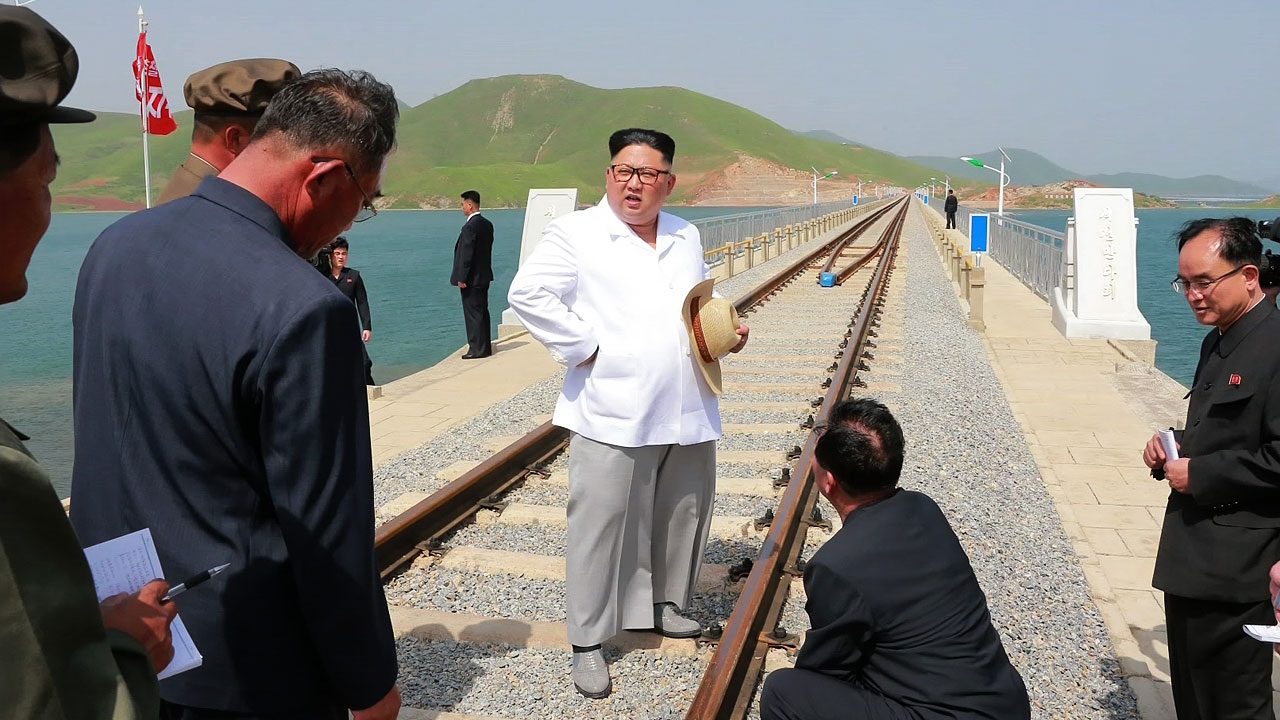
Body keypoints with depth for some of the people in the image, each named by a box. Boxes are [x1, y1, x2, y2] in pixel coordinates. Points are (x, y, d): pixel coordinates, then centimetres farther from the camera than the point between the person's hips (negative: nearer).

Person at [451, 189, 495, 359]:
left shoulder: (470, 227, -19)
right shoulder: (487, 224, 9)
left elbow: (466, 254, -20)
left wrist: (461, 278, -16)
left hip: (472, 279, -9)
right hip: (484, 276, 9)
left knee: (473, 313, -3)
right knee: (482, 312, 15)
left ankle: (477, 349, 1)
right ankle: (485, 347, 21)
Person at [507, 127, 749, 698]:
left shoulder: (687, 237, 15)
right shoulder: (575, 232, -4)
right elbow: (527, 293, -12)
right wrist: (583, 347, -14)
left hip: (688, 413, 6)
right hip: (613, 415, -6)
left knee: (683, 515, 17)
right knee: (600, 526, -3)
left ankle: (665, 603, 39)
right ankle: (588, 641, 11)